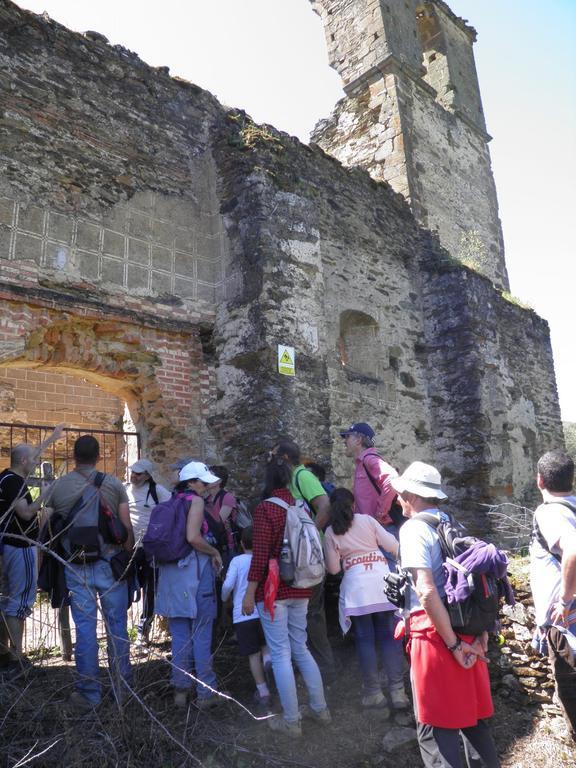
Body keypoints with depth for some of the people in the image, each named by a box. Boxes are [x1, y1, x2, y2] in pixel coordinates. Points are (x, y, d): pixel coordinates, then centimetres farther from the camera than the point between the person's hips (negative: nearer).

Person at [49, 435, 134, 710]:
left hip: (76, 567, 1)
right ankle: (122, 684, 23)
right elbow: (127, 527, -3)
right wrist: (128, 556, 9)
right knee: (116, 625, 11)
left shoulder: (57, 486, 0)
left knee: (85, 628, 8)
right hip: (109, 563, -1)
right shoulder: (113, 484, -3)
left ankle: (89, 692, 16)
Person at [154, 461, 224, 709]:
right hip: (194, 570, -7)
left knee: (179, 634, 13)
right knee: (201, 633, 3)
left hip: (171, 571, 7)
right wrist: (215, 553, -8)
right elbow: (193, 537, -23)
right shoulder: (196, 501, -10)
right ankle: (206, 692, 10)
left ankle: (180, 689, 21)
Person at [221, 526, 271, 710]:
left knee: (253, 654, 6)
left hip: (243, 615, -2)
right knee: (265, 645, 22)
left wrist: (224, 598, 7)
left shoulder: (237, 561, -5)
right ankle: (269, 658, -9)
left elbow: (228, 585, -13)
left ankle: (263, 693, 8)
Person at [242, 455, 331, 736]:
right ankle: (319, 708, 27)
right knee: (300, 648, 19)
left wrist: (249, 592, -12)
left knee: (280, 654, 4)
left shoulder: (265, 508, -14)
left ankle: (291, 721, 13)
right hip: (300, 589, 6)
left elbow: (260, 555, -17)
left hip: (273, 589, -6)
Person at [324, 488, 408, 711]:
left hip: (356, 585, -1)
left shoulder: (330, 532, 7)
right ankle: (397, 691, 7)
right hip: (382, 578, 1)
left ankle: (374, 692, 11)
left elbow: (333, 569, 7)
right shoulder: (367, 520, 8)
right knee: (390, 636, 7)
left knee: (365, 638, 7)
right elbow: (394, 546, 5)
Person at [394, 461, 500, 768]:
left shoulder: (414, 527, -12)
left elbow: (426, 591, -21)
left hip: (435, 633, -8)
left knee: (437, 727, 4)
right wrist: (481, 632, 9)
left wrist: (453, 644, -15)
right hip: (467, 630, 8)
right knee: (472, 715, 22)